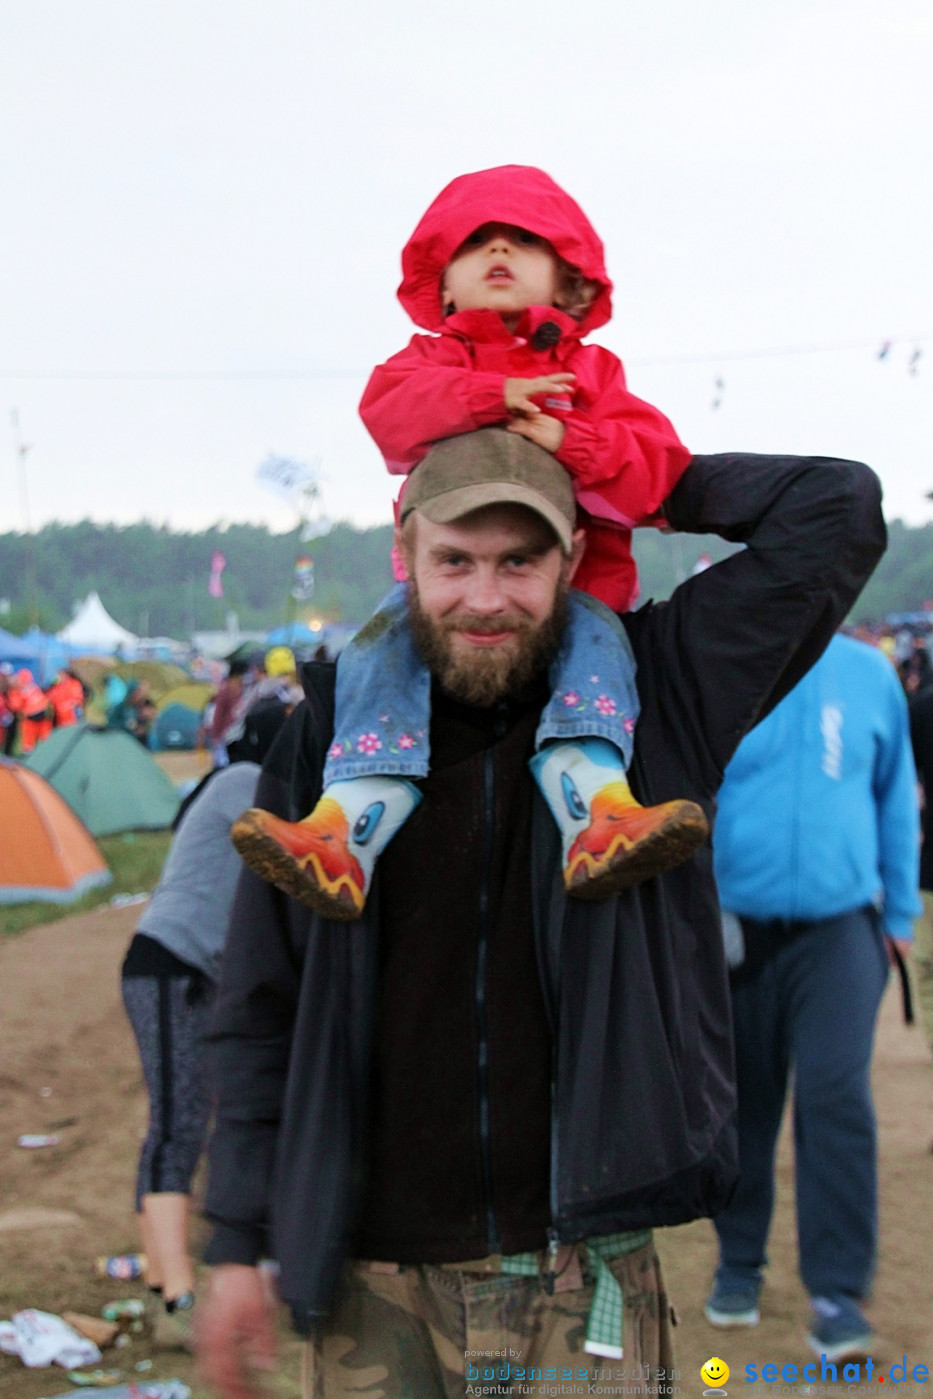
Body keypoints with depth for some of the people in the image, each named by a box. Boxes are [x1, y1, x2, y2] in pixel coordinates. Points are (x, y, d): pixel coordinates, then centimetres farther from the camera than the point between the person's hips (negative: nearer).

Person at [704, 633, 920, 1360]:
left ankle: (838, 1291, 0)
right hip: (736, 931, 0)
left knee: (837, 1097, -10)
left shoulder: (869, 673, 1)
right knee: (742, 1103, 12)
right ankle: (739, 1263, 31)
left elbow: (896, 794, 10)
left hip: (839, 929, 0)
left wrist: (899, 911, 12)